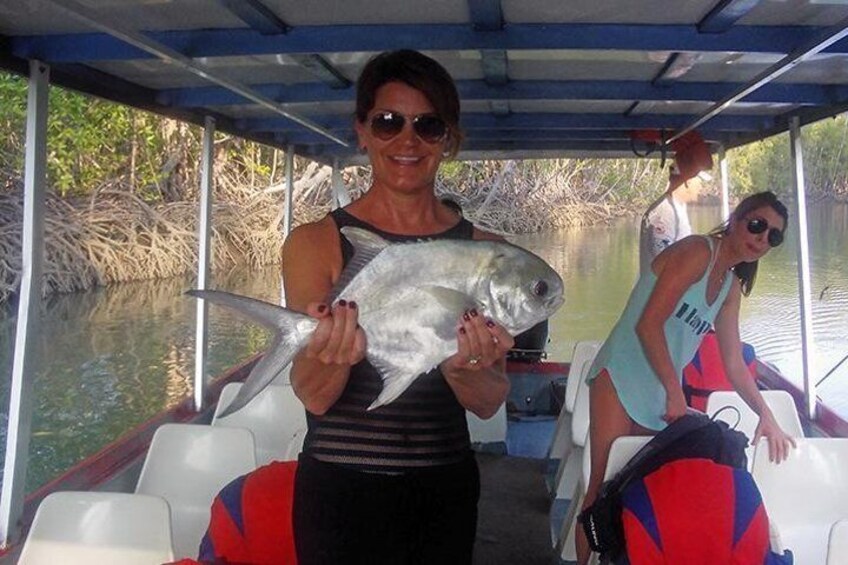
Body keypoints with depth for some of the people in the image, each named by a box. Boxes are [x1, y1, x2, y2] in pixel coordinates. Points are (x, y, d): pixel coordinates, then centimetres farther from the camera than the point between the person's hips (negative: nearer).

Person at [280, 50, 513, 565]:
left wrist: (462, 366, -25)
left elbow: (489, 403, -4)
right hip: (341, 489, -2)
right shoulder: (317, 242, -6)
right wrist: (334, 352, -32)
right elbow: (314, 397, -11)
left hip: (446, 488, 3)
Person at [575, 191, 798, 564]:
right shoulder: (698, 251, -9)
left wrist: (766, 415, 2)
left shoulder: (731, 288, 16)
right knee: (604, 489, -6)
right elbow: (648, 324, -18)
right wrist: (675, 392, -16)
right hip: (621, 379, -8)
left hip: (661, 398, 8)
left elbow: (734, 365, 15)